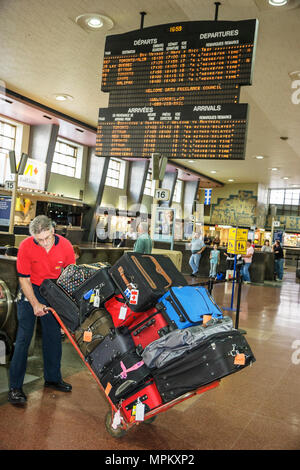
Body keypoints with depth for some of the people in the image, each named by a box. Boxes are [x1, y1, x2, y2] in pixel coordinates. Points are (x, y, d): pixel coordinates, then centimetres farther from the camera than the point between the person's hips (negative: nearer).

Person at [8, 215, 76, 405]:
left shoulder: (65, 246, -15)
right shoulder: (26, 246, -21)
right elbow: (24, 279, -12)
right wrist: (35, 304, -18)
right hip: (31, 291, -3)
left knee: (53, 336, 9)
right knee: (24, 337, -6)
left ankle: (52, 378, 24)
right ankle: (15, 387, 1)